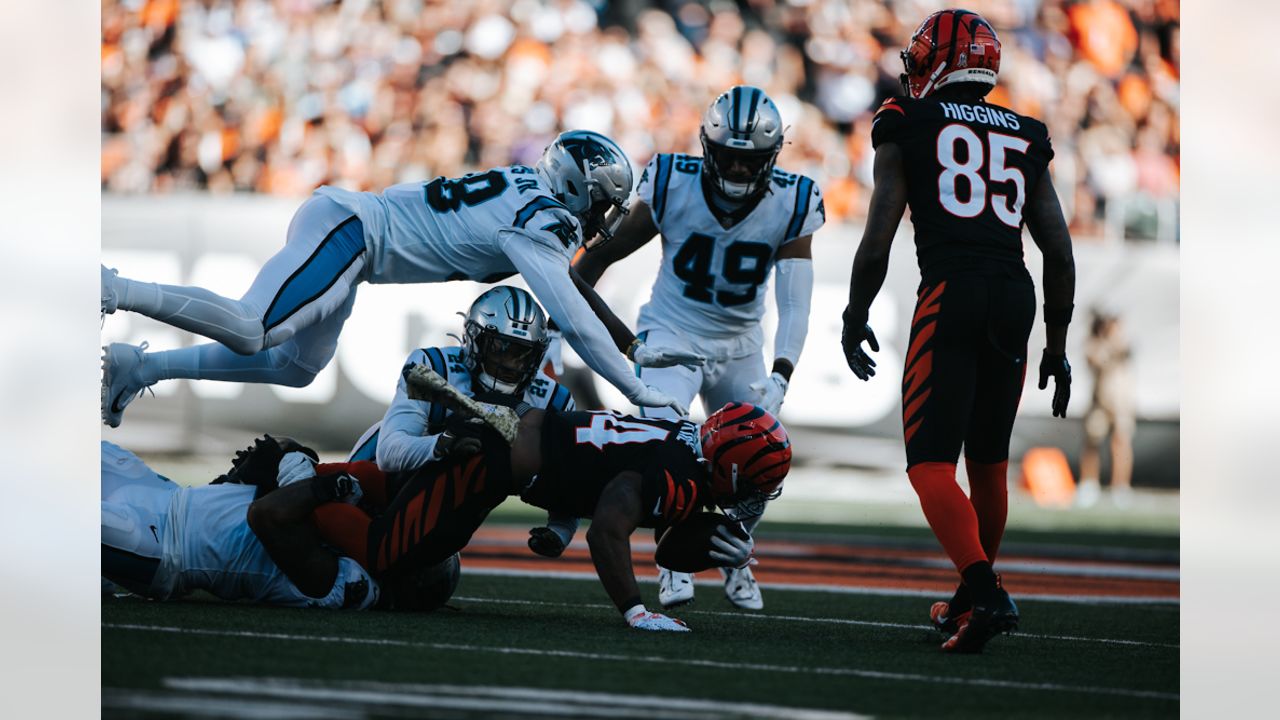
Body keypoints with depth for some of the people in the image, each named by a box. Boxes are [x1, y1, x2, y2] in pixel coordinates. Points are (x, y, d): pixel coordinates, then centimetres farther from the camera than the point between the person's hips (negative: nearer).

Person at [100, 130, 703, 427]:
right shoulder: (539, 225, -13)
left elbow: (575, 292, 29)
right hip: (349, 230, -10)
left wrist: (638, 352, 27)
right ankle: (114, 292, -22)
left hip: (339, 222, 10)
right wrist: (637, 392, -11)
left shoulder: (528, 194, 16)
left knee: (296, 367, 14)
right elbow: (573, 321, -17)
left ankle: (139, 367, 10)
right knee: (253, 332, -25)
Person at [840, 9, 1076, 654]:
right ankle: (975, 595, 32)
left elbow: (877, 241, 0)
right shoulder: (1026, 139, 19)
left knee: (931, 465, -4)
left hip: (950, 293, -5)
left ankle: (984, 594, -23)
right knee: (988, 460, 21)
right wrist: (1057, 346, 24)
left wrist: (855, 319, 13)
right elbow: (1060, 252, 16)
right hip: (1015, 298, 5)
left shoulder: (907, 129, 6)